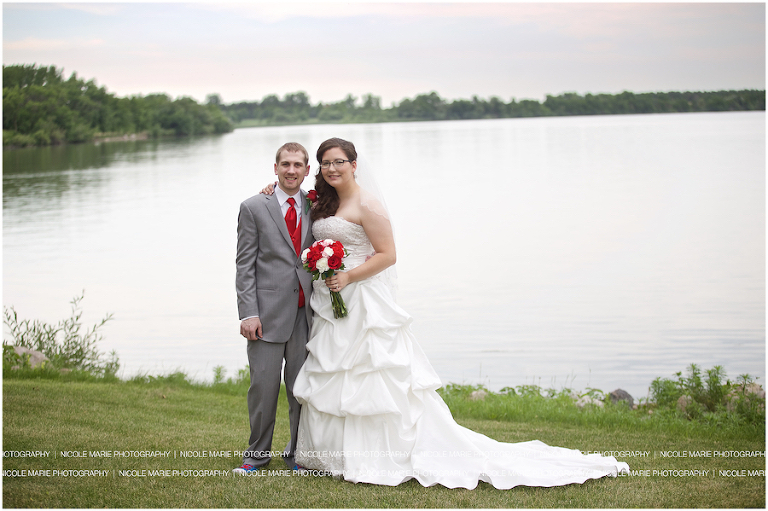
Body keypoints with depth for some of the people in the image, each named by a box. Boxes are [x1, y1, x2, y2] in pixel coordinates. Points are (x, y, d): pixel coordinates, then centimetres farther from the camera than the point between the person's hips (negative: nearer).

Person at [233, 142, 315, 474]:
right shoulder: (254, 208, 1)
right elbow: (245, 265, -2)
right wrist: (248, 313, -9)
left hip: (306, 312, 3)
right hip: (268, 312, -2)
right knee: (263, 386, 2)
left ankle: (298, 453, 22)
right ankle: (257, 454, 18)